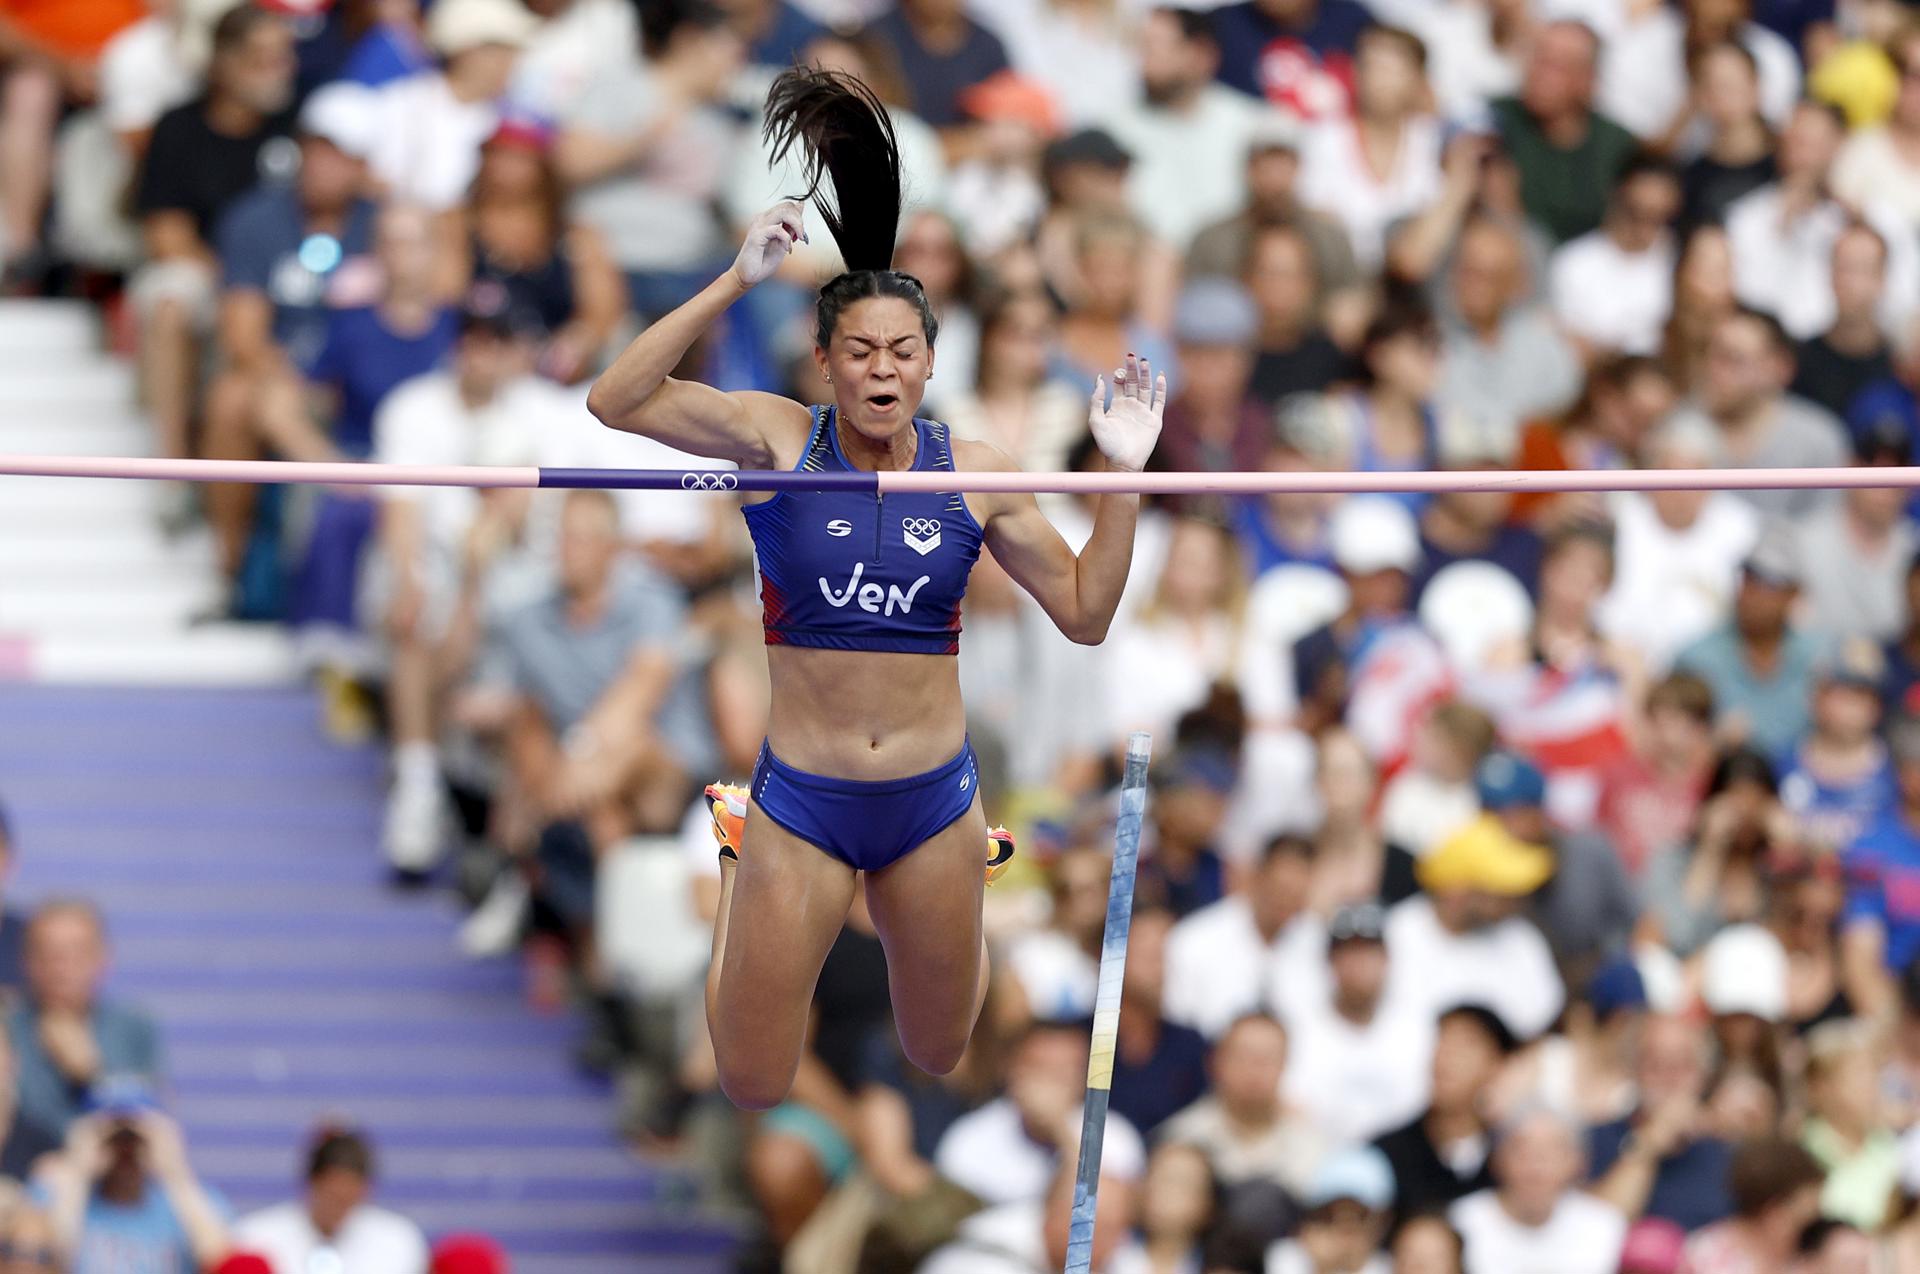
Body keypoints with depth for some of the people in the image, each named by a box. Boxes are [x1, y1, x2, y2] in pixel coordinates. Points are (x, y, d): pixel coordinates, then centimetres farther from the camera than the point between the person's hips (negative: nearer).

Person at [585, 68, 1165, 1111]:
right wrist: (735, 284, -29)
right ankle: (739, 855, 40)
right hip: (803, 798, -2)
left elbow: (1084, 612, -1)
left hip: (930, 798, 2)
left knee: (941, 1061, 21)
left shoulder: (973, 475, -5)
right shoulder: (779, 438, -10)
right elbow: (615, 401, -22)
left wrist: (1123, 480, -13)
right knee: (753, 1089, 11)